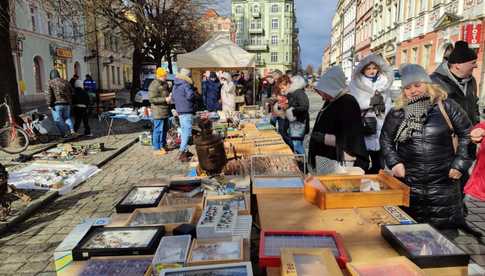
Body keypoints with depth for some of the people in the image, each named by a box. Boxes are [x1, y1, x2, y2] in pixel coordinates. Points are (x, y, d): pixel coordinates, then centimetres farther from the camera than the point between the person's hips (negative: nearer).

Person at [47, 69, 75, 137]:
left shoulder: (50, 83, -1)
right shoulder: (65, 82, 11)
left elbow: (50, 94, -8)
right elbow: (71, 92, 14)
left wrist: (49, 104, -5)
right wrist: (70, 102, 21)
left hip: (57, 104, -5)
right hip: (67, 103, 5)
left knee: (58, 119, 1)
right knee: (67, 117, 15)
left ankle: (65, 133, -4)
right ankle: (72, 129, -3)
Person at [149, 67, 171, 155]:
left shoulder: (165, 83, 13)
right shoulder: (154, 85, -17)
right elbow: (152, 99, -22)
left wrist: (170, 96, 6)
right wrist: (165, 99, -24)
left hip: (165, 111, 10)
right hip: (158, 112, -10)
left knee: (165, 129, 17)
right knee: (158, 130, -4)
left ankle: (163, 145, 31)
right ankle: (156, 149, 5)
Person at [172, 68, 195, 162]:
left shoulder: (175, 85, 13)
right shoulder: (185, 85, -15)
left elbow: (173, 98, 19)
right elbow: (190, 95, -26)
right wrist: (194, 94, -6)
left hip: (179, 110, 9)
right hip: (186, 111, -9)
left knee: (184, 130, 19)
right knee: (187, 131, -7)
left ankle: (185, 150, 28)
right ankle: (183, 153, -9)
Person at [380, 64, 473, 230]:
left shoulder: (446, 106, -1)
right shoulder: (397, 112, 3)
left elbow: (467, 134, 4)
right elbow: (385, 139, 11)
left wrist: (460, 163, -2)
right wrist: (394, 162, -1)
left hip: (443, 183, -1)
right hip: (408, 182, 1)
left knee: (444, 229, 8)